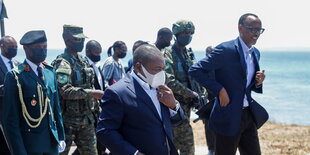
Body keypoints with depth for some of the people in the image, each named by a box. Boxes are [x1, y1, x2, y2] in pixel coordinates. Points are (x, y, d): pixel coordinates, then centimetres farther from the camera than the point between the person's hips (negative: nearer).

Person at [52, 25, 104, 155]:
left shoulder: (82, 60, 13)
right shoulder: (63, 63, -14)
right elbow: (66, 91, -26)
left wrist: (95, 108, 17)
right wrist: (93, 93, -26)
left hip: (87, 118, 8)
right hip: (69, 120, -8)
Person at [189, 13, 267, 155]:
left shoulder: (255, 53, 11)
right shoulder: (226, 49, -14)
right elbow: (195, 70, -15)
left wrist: (258, 83, -1)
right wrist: (219, 89, -20)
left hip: (249, 115, 8)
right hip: (229, 117, -7)